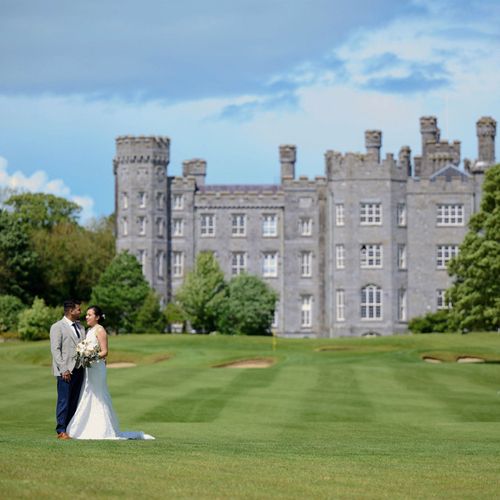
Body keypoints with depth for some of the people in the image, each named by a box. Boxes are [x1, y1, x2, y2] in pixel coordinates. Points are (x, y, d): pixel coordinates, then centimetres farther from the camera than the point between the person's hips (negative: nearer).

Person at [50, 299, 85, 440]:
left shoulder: (80, 327, 17)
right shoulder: (57, 327, -4)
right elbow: (55, 350, -9)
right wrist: (63, 370, -16)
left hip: (78, 369, 6)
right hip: (65, 371, -6)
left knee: (74, 402, 7)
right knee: (64, 402, -5)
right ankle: (61, 431, -2)